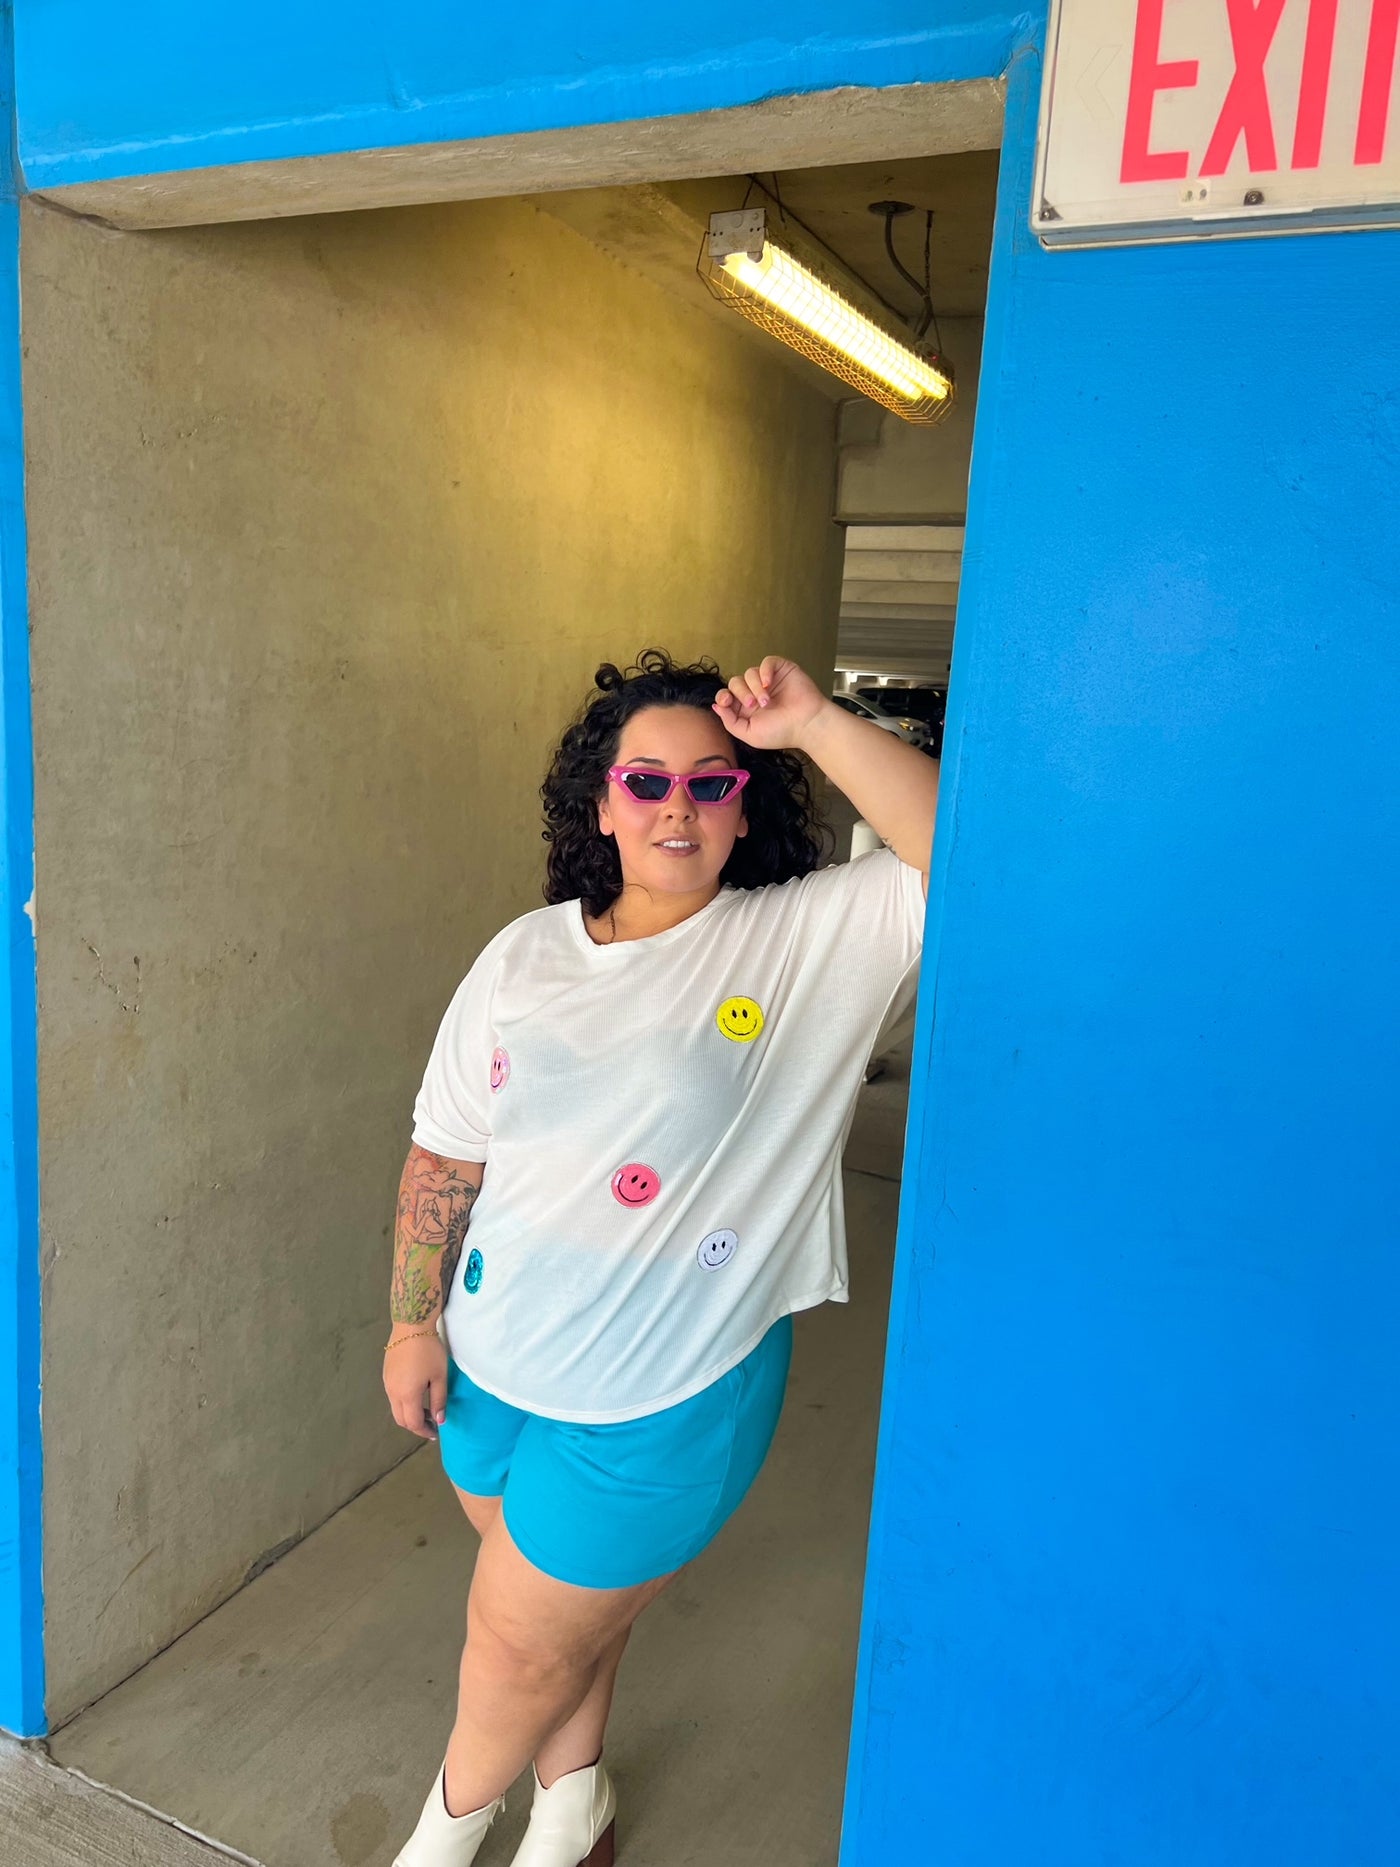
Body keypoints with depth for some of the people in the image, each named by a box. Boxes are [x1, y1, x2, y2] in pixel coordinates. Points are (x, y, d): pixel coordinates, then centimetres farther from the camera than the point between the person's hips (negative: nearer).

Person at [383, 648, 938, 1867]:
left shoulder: (814, 939, -13)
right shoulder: (524, 957, -2)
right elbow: (445, 1154, 3)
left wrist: (819, 726, -29)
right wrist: (414, 1321, 5)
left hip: (665, 1398, -3)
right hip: (494, 1364, 4)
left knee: (526, 1640, 14)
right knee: (570, 1604, 24)